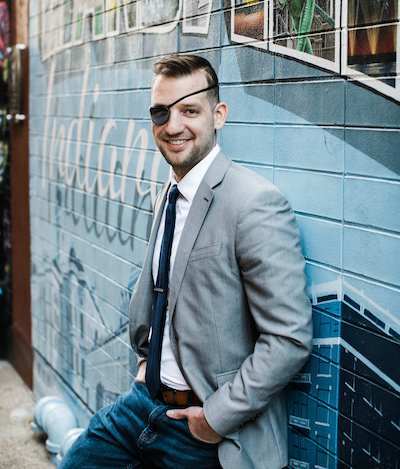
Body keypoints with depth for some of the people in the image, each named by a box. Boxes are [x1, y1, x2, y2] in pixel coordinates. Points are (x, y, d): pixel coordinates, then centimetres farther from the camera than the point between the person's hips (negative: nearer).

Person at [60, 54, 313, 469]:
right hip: (146, 398, 7)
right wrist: (146, 357, 11)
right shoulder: (166, 196, 6)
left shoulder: (256, 204, -20)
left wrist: (217, 416, -18)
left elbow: (290, 339, -22)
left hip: (203, 427, -7)